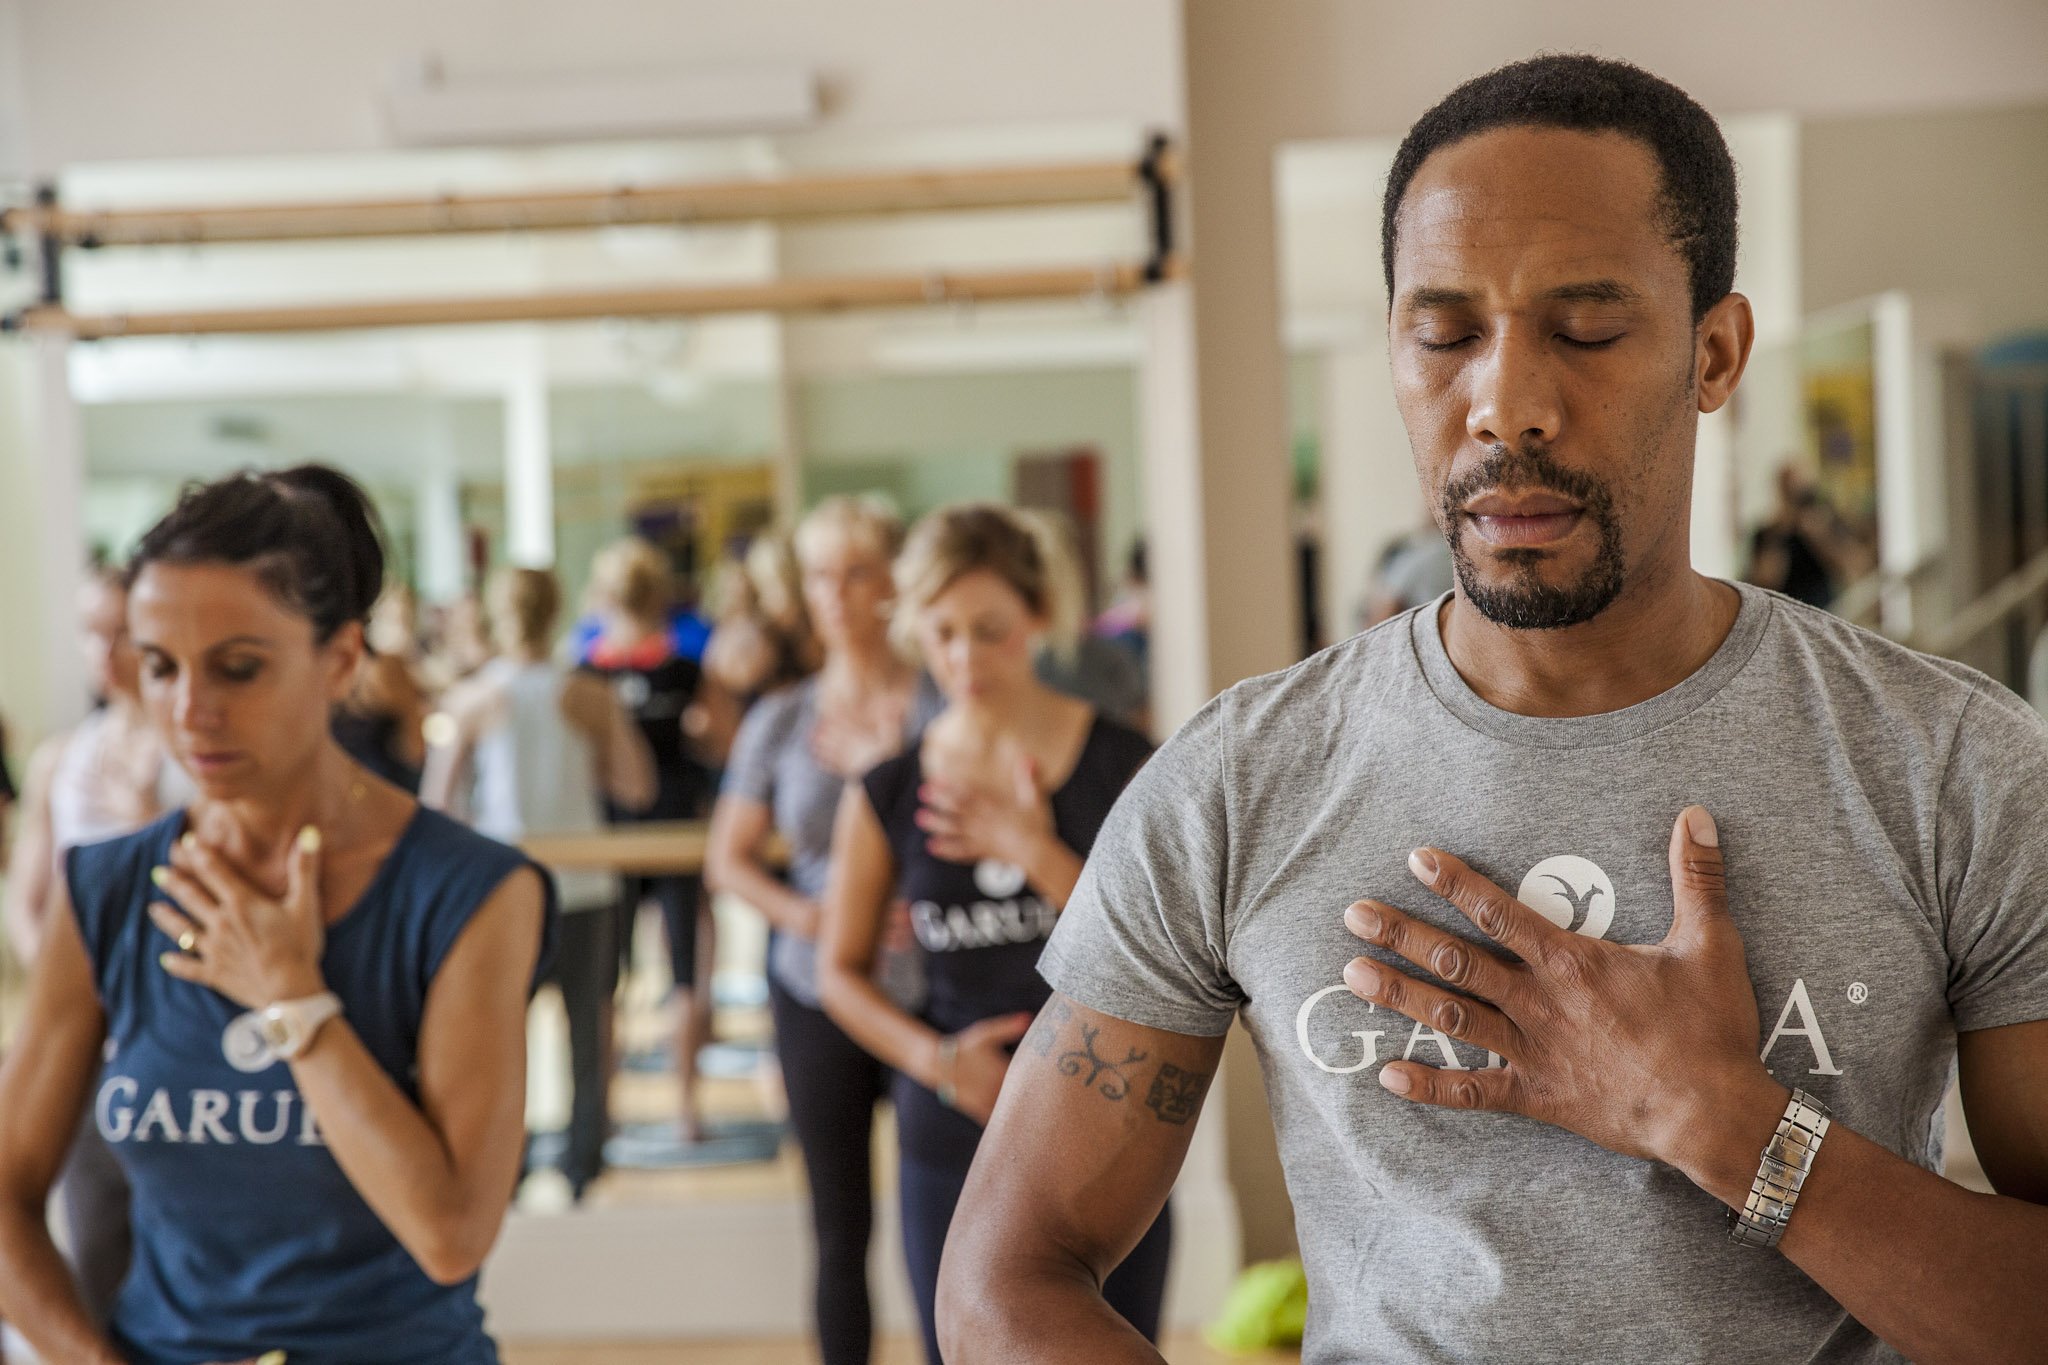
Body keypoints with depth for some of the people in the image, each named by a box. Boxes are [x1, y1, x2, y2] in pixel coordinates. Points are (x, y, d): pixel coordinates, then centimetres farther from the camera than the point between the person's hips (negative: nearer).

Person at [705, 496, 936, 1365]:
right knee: (841, 1230, 10)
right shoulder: (779, 722, 7)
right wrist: (800, 913, -7)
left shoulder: (942, 709, -3)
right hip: (816, 993, 3)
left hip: (927, 991, -3)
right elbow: (728, 858, 11)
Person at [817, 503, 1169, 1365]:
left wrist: (1039, 855, -18)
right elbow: (841, 969, 10)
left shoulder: (1122, 766, -4)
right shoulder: (886, 796, 1)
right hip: (951, 1153, 2)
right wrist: (935, 1057, -7)